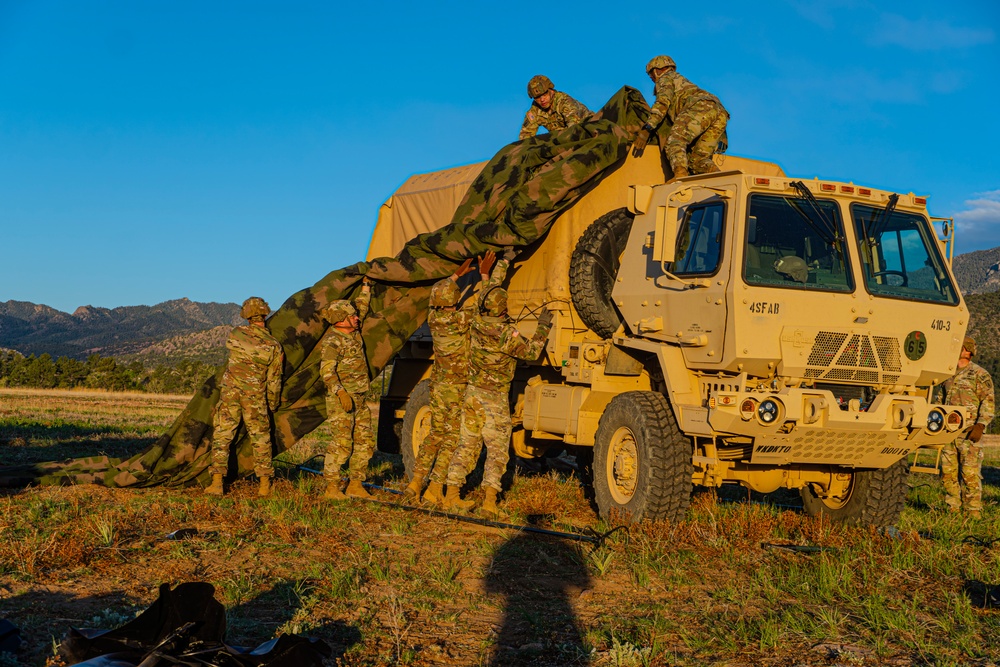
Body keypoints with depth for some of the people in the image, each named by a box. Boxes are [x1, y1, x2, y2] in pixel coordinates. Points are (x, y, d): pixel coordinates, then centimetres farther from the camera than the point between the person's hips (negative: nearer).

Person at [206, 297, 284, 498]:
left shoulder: (236, 333, -3)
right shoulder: (274, 346, -5)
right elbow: (274, 381, 1)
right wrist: (273, 404, 15)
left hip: (230, 392, 0)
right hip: (255, 397, 0)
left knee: (221, 436, 5)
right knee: (261, 438, 11)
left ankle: (217, 483, -2)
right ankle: (265, 485, 11)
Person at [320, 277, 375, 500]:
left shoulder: (352, 332, 12)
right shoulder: (333, 341, -13)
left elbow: (362, 306, 29)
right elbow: (327, 371, -23)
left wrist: (366, 286, 30)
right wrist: (340, 392, -32)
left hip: (359, 398, 9)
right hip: (341, 398, -9)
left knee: (365, 441, 8)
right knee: (342, 442, -12)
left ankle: (356, 485, 15)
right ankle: (332, 487, -6)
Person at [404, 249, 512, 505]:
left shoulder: (433, 319, -1)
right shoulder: (459, 321, -19)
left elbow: (438, 297, 20)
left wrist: (457, 274, 26)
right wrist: (484, 274, 0)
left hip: (438, 386, 7)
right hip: (458, 389, -7)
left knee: (436, 434, 17)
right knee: (452, 439, 0)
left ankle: (415, 484, 17)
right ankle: (434, 490, -1)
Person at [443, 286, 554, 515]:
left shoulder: (477, 324, -5)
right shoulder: (507, 334, -20)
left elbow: (480, 310, 17)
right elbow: (531, 352, -7)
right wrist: (543, 327, 4)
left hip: (473, 393, 5)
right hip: (495, 398, -5)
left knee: (467, 445, 12)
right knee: (497, 450, 3)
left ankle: (452, 495, 12)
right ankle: (490, 500, -6)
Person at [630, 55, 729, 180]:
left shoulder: (666, 78, 20)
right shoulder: (685, 82, 45)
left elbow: (663, 102, 0)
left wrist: (646, 130, -7)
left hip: (700, 107, -8)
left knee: (674, 142, -21)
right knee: (697, 160, 4)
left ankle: (681, 173, -47)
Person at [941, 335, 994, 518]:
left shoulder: (979, 374, -3)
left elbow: (988, 402, -8)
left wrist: (980, 425, -18)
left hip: (969, 433, -7)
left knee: (970, 473, -7)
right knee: (948, 472, 6)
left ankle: (974, 512, 0)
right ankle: (953, 508, 15)